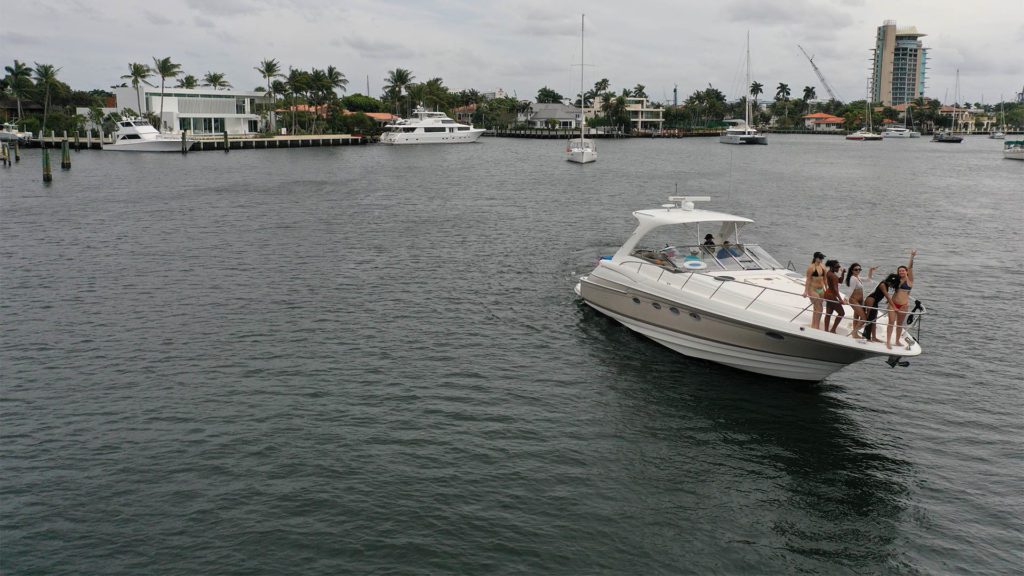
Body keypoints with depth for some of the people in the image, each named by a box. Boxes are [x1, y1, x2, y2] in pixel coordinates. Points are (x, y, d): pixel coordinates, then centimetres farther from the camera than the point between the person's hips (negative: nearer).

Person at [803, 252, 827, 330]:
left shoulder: (823, 267, 9)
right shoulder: (811, 267, -10)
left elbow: (824, 279, 16)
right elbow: (808, 280, -12)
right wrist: (806, 291, -16)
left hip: (821, 289, 7)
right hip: (813, 289, -7)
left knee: (816, 308, 13)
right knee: (819, 309, -10)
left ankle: (813, 325, 22)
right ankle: (816, 326, -5)